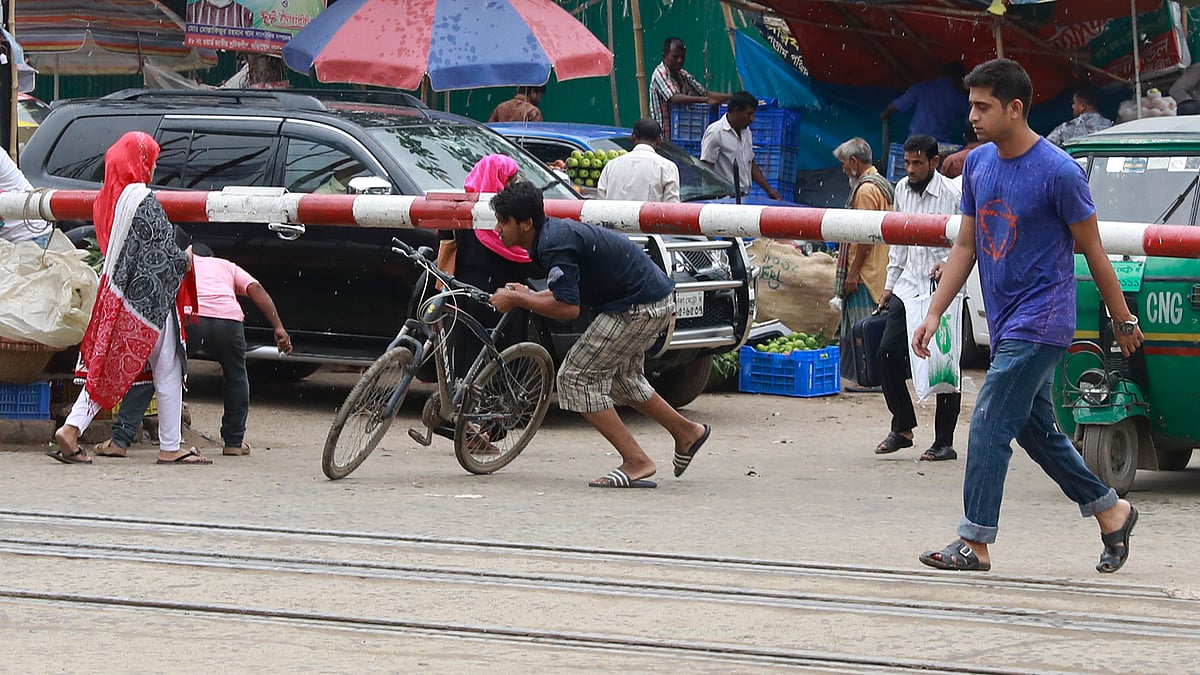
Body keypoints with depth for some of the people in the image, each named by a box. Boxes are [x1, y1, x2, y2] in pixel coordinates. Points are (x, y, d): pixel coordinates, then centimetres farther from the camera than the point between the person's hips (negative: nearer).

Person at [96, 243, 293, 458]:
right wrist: (278, 328, 11)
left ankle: (120, 440, -4)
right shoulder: (227, 266, 35)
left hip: (187, 319, -2)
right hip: (229, 319, 2)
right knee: (236, 376, 30)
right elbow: (257, 290, 18)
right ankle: (234, 442, 33)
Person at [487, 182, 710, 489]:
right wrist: (529, 296, 10)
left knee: (576, 377, -8)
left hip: (640, 308, -11)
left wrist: (516, 300, -17)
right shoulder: (555, 232, 9)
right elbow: (571, 293, 20)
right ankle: (687, 433, 43)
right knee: (621, 379, 28)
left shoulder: (555, 245, -22)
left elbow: (568, 308, -28)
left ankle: (636, 462, -8)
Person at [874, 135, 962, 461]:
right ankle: (902, 428, 16)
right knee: (888, 353, 1)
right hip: (908, 286, 6)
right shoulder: (902, 189, 9)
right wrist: (890, 284, 19)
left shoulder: (953, 194, -12)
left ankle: (944, 442, 5)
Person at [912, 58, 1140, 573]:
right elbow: (966, 246, 12)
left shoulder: (1058, 172, -14)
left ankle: (974, 543, -7)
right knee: (1037, 431, 13)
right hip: (1005, 323, 8)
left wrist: (1123, 321, 1)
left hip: (1039, 324, -8)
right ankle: (1111, 511, 28)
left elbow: (1093, 250, -6)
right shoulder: (978, 164, 6)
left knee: (990, 425, -12)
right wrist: (934, 313, 6)